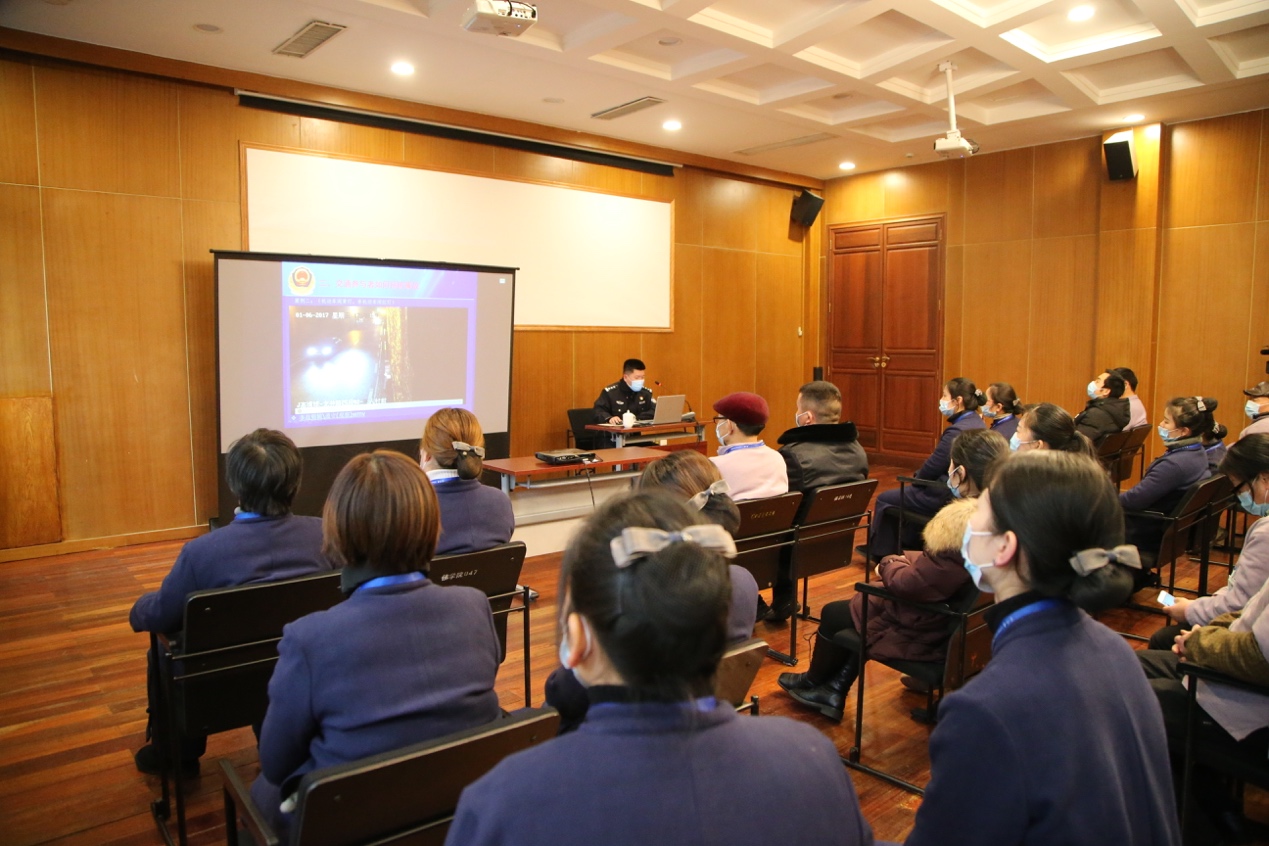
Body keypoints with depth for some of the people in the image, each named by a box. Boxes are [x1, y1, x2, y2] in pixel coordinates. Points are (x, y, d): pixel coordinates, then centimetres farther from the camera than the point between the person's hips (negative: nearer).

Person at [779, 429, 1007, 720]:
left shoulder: (962, 522, -32)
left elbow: (912, 584, -25)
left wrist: (888, 564, -6)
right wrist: (903, 559, -1)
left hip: (930, 632, -8)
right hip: (963, 620, 8)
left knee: (833, 614, 13)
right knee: (863, 601, 23)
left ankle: (812, 683, 40)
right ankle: (832, 692, 28)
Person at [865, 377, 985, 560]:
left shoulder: (957, 431, -25)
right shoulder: (977, 423, 5)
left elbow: (932, 468, -21)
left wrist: (916, 477, 0)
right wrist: (920, 476, 8)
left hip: (946, 497, -10)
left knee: (884, 499, 7)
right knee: (908, 492, 29)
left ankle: (879, 554, 25)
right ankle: (906, 544, 37)